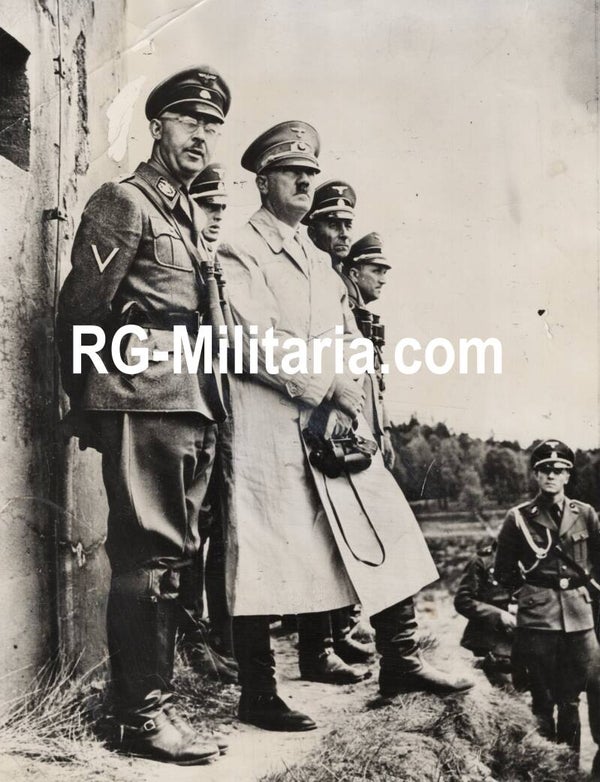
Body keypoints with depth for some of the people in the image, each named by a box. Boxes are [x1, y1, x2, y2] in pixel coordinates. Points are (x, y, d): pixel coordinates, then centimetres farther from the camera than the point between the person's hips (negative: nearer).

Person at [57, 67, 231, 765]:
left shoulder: (195, 213, 23)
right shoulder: (124, 201, -2)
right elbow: (81, 308, -7)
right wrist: (85, 406, -5)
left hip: (191, 403, 8)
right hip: (144, 399, -8)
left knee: (170, 553, 11)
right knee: (150, 552, -7)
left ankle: (148, 698, 21)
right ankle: (142, 717, 2)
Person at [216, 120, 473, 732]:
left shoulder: (318, 259, 23)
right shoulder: (238, 251, -1)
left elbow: (349, 341, 20)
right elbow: (259, 340, -12)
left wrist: (352, 395, 2)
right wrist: (328, 385, -13)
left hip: (334, 426, 8)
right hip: (269, 425, -8)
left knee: (384, 532, 6)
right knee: (262, 556, -4)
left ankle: (399, 663, 19)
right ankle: (257, 697, 8)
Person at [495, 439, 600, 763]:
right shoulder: (519, 518, 1)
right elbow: (504, 572, 8)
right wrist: (532, 585, 3)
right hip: (537, 617, -2)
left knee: (571, 698, 6)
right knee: (543, 698, 5)